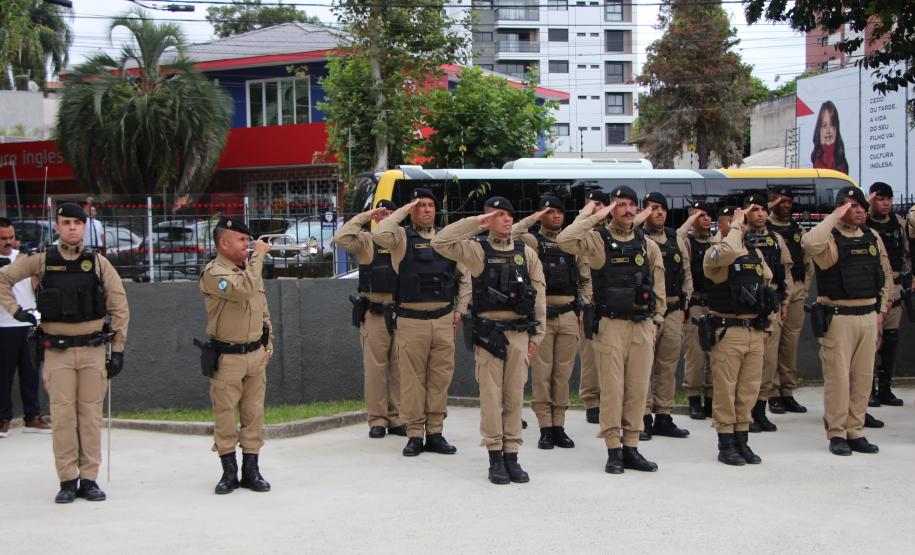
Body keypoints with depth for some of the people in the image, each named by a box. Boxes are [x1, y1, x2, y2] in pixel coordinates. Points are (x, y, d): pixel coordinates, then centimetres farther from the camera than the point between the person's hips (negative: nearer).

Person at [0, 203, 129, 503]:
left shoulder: (98, 262, 2)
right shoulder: (41, 260, 2)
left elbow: (119, 308, 5)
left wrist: (117, 349, 1)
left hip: (93, 349, 0)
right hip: (57, 351, 0)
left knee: (91, 414, 3)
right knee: (63, 415, -1)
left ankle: (89, 479, 10)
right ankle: (67, 481, 7)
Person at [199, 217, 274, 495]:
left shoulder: (250, 269, 12)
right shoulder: (213, 272, -13)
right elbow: (244, 290, -31)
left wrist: (268, 345, 12)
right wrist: (258, 255, -22)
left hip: (255, 355, 6)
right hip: (227, 357, -6)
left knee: (254, 414, 7)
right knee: (225, 415, 1)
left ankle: (251, 470, 15)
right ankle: (229, 472, 11)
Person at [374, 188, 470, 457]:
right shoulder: (402, 237, 2)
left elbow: (463, 277, 20)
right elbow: (380, 235, -21)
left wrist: (460, 309, 11)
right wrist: (403, 210, -11)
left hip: (443, 320, 3)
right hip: (411, 321, -3)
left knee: (440, 378, 5)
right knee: (412, 379, 0)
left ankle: (435, 433, 13)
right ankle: (414, 435, 6)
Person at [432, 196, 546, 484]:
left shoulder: (527, 253, 10)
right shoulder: (477, 250, 2)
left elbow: (539, 295, 9)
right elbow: (440, 242, -13)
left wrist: (537, 335, 5)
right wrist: (475, 222, -11)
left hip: (520, 333, 2)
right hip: (488, 333, -2)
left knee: (515, 396, 6)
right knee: (491, 397, 0)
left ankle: (512, 457, 13)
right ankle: (495, 458, 6)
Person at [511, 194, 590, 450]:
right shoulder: (533, 241, 2)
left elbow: (585, 279, 17)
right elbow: (511, 236, -19)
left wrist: (584, 306, 6)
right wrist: (532, 218, -11)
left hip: (569, 316, 3)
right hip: (541, 315, -3)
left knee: (563, 373, 5)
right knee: (542, 373, -2)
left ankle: (559, 426, 12)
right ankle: (545, 428, 4)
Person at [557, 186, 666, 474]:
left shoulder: (648, 245, 11)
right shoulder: (599, 240, 0)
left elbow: (658, 287, 14)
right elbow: (565, 240, -19)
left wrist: (656, 321, 9)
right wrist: (593, 217, -10)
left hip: (643, 325, 4)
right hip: (611, 325, -4)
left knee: (638, 388, 5)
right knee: (612, 388, -3)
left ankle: (631, 448, 14)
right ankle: (613, 451, 4)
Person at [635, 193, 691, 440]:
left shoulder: (676, 240, 14)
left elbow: (686, 274, 17)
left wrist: (682, 306, 12)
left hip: (673, 311, 6)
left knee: (668, 365, 10)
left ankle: (663, 417, 19)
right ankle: (643, 419, 2)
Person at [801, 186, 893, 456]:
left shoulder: (873, 237, 12)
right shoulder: (830, 237, -7)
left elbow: (886, 274, 20)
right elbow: (810, 243, -32)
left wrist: (881, 309, 14)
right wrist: (834, 217, -21)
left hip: (868, 316, 6)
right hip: (838, 317, -6)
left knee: (863, 376, 8)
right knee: (838, 376, -4)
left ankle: (855, 432, 17)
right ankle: (836, 434, 5)